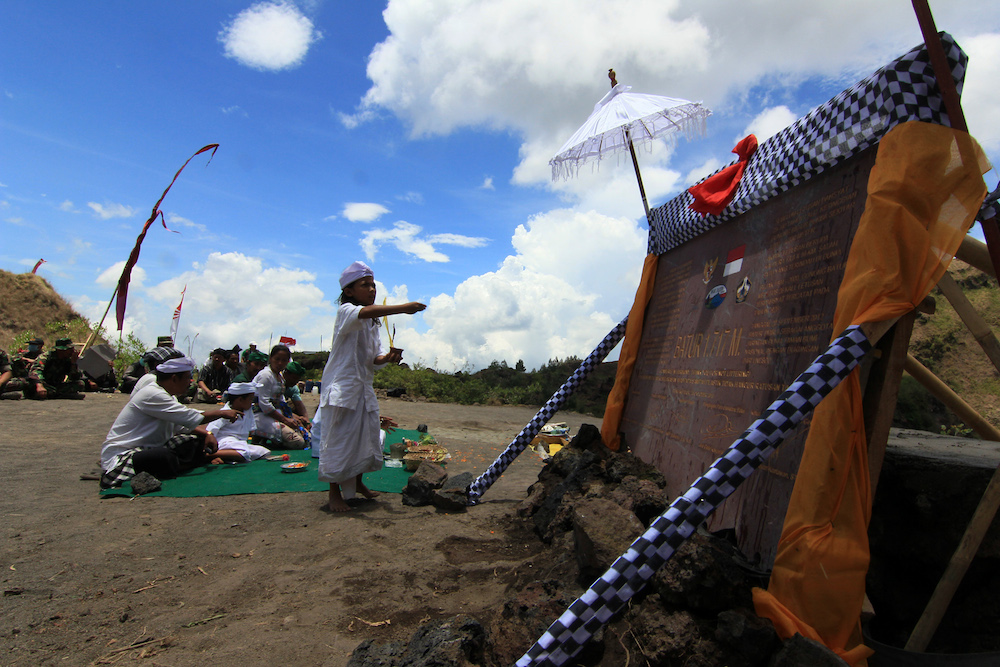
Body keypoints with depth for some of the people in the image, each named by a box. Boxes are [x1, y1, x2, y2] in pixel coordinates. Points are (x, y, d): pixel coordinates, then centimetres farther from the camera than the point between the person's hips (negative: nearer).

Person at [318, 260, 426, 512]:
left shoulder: (373, 322, 14)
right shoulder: (345, 311, -9)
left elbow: (375, 357, 6)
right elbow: (366, 311, -34)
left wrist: (387, 357, -17)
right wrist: (402, 308, -39)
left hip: (364, 388, 8)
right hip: (342, 386, -8)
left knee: (368, 437, 13)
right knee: (338, 440, -3)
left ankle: (357, 482, 33)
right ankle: (335, 494, 11)